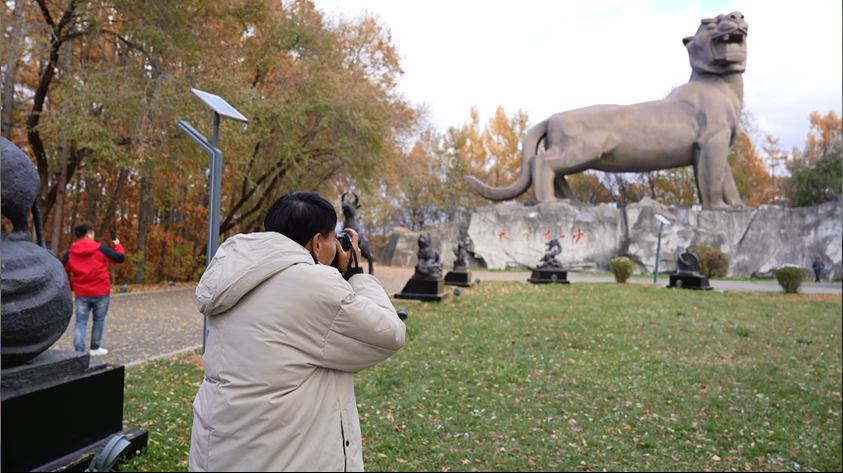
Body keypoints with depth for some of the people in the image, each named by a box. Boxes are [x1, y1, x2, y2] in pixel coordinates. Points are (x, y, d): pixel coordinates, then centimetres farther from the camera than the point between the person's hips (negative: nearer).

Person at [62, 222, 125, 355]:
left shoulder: (70, 253, 1)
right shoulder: (100, 249, -8)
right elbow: (120, 258, -1)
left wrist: (70, 287, 18)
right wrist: (118, 245, 16)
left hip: (81, 294, 2)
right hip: (101, 293, -2)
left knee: (81, 322, 6)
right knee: (99, 320, 12)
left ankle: (79, 350, -3)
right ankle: (95, 348, 22)